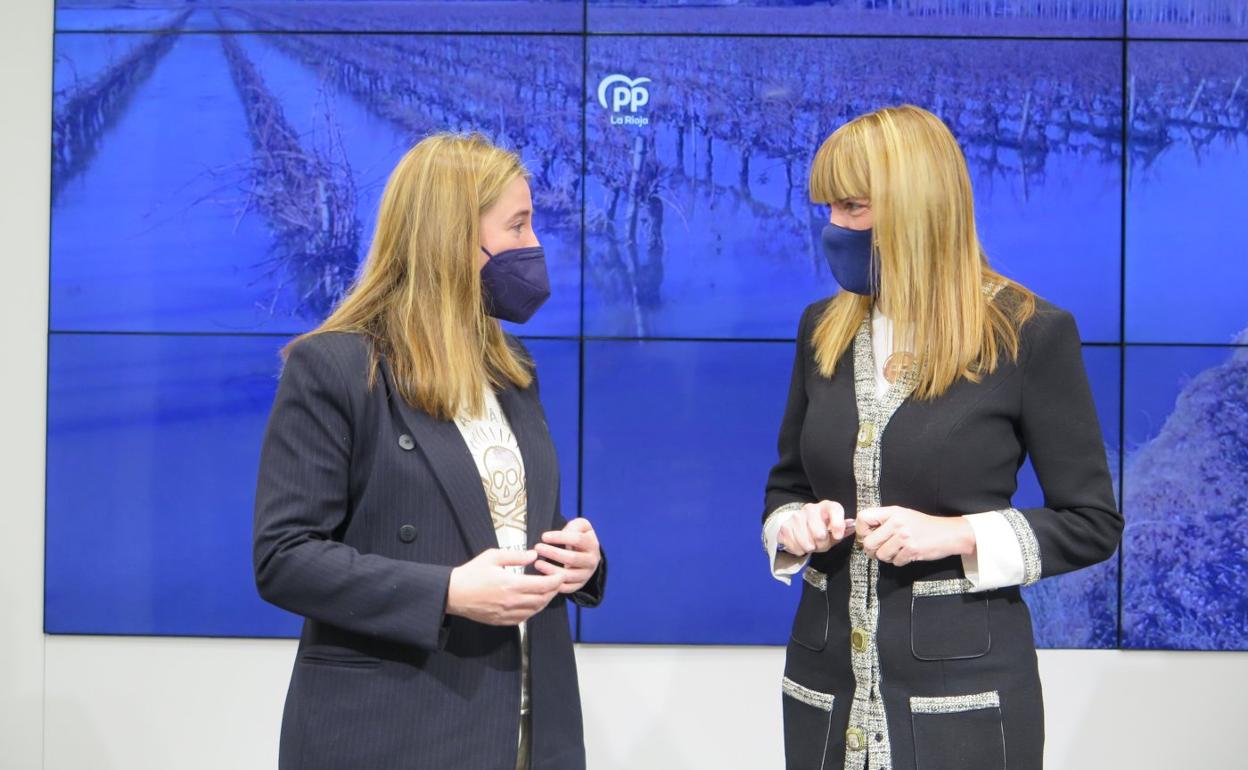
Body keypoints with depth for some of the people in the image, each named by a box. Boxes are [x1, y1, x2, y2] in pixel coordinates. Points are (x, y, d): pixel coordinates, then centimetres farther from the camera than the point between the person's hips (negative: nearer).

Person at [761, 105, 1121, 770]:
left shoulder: (1029, 335, -9)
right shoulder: (822, 328, 5)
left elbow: (1093, 522, -5)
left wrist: (959, 535, -18)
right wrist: (794, 525, -7)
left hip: (962, 689, -4)